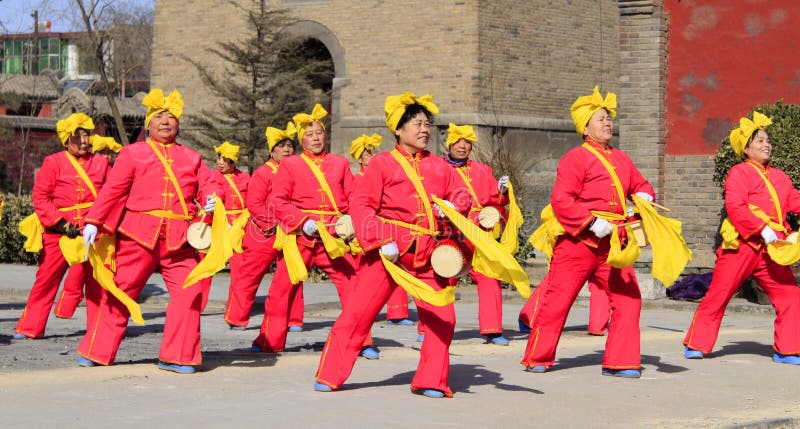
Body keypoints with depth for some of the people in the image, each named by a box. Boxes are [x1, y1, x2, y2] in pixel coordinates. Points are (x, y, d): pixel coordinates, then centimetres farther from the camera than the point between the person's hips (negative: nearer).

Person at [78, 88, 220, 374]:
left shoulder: (191, 158, 16)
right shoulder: (133, 153, 7)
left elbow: (207, 185, 10)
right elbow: (113, 189, 0)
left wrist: (212, 200, -15)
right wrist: (93, 222, -9)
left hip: (179, 240, 2)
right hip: (139, 235, -2)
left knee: (189, 294, -7)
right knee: (121, 293, 4)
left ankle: (177, 357, 4)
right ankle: (96, 352, 17)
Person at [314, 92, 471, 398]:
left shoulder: (440, 166, 13)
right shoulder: (382, 163, 1)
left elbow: (461, 195, 18)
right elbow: (361, 204, -5)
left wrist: (453, 207, -7)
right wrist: (381, 240, -16)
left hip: (428, 254, 4)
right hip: (389, 249, -4)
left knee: (442, 317, -3)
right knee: (359, 311, -4)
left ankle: (431, 381, 11)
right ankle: (330, 376, 6)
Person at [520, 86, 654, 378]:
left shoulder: (620, 159, 16)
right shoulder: (576, 158, -7)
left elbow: (641, 185, 28)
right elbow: (561, 200, -15)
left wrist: (644, 198, 4)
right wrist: (592, 222, -22)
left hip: (612, 244, 6)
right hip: (578, 242, -6)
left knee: (628, 298, -2)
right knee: (557, 299, 1)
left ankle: (620, 362, 6)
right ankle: (537, 359, 15)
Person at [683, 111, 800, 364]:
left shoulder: (779, 177, 18)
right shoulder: (739, 173, -4)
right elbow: (735, 207, -16)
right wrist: (762, 229, -22)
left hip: (771, 249, 6)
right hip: (741, 247, -6)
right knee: (718, 296, -2)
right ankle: (696, 345, 11)